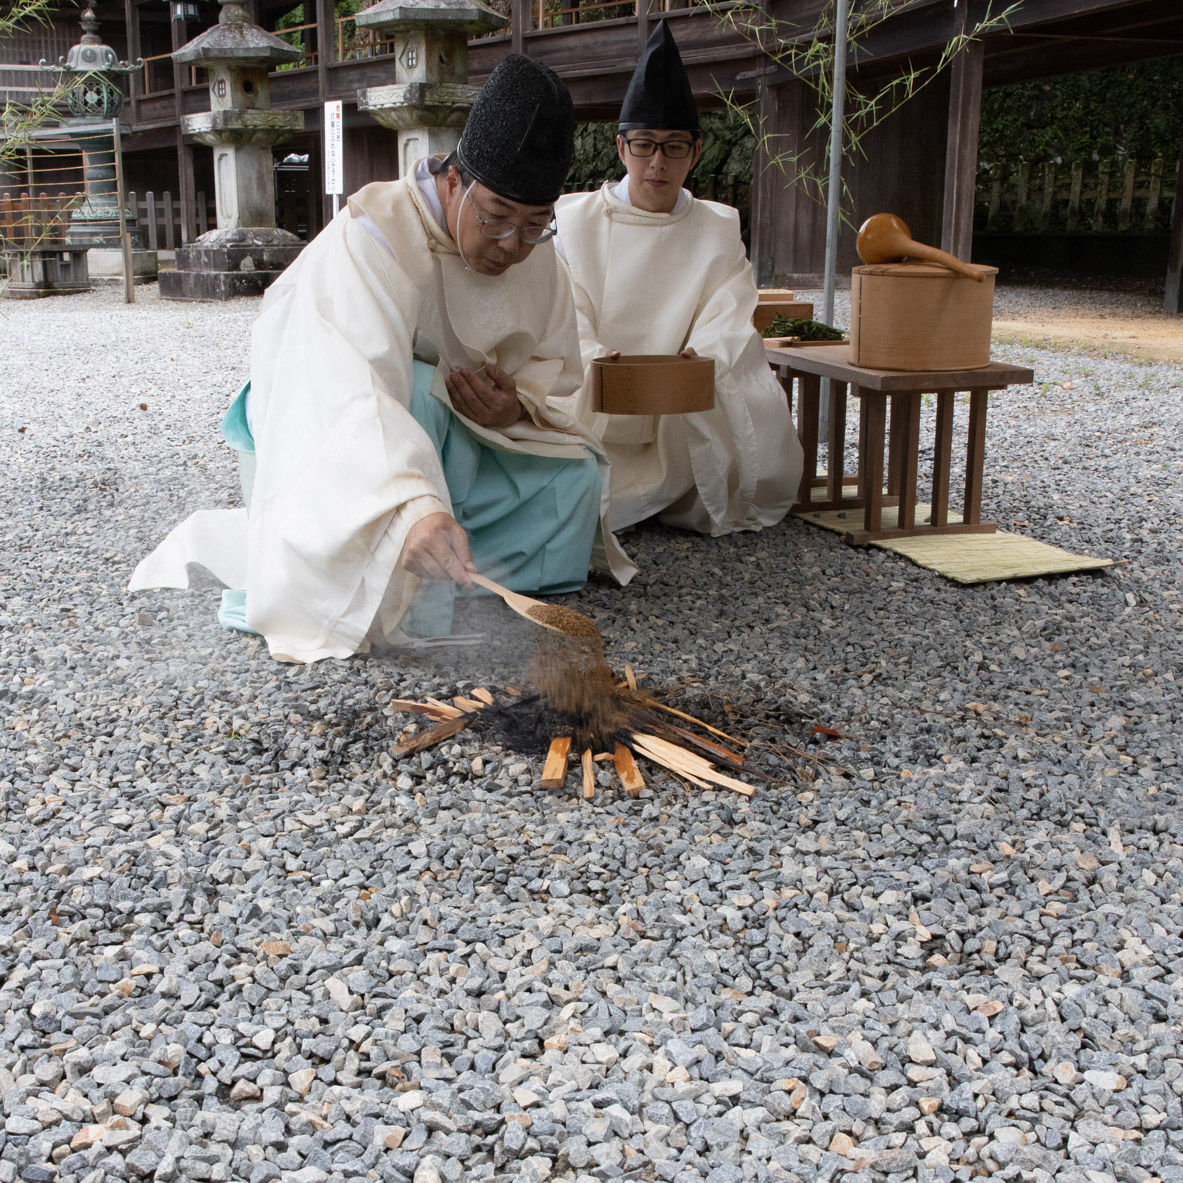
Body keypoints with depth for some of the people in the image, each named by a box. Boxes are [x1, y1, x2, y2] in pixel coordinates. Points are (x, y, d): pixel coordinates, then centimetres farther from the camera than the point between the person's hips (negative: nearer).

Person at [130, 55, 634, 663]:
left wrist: (518, 408, -24)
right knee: (415, 392, -38)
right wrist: (415, 506, -64)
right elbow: (357, 390, -47)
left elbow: (553, 365, 1)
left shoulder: (532, 251, -9)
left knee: (573, 477, -13)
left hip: (448, 437, 6)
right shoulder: (373, 237, -31)